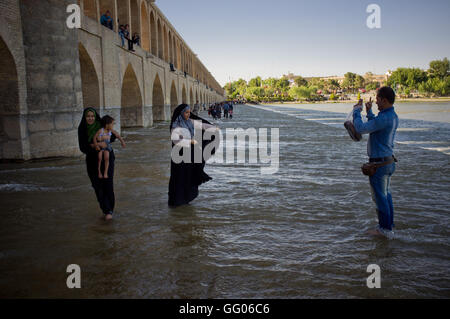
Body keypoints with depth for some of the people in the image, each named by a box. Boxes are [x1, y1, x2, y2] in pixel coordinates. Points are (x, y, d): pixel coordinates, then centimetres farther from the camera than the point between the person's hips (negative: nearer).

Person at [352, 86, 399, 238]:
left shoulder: (384, 118, -25)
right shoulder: (393, 117, 8)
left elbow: (361, 129, -24)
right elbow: (374, 126, 23)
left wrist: (357, 111, -11)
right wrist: (369, 111, 17)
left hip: (379, 164, -10)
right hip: (389, 161, 10)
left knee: (380, 197, 2)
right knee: (386, 195, 19)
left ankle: (385, 229, 13)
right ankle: (389, 225, 30)